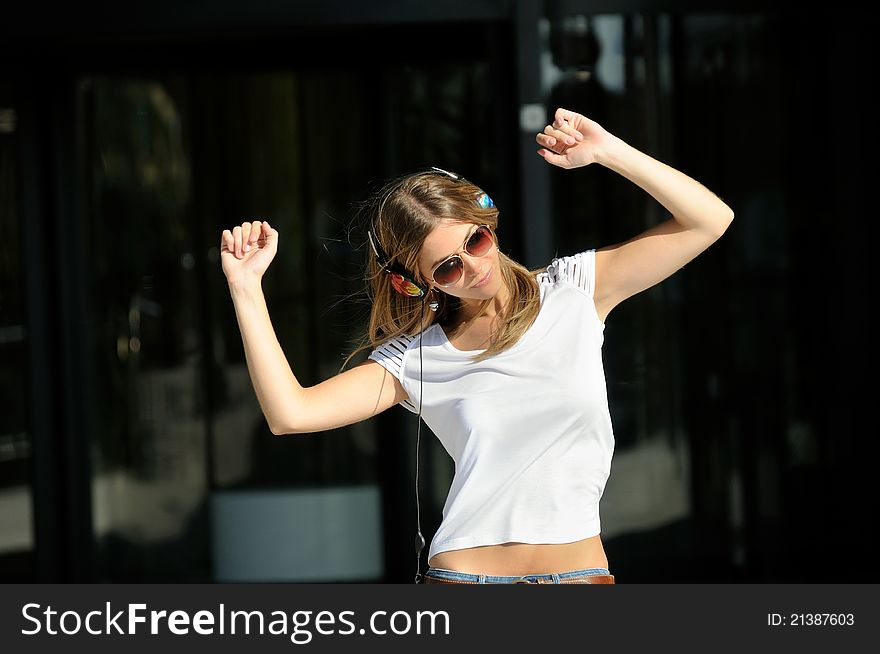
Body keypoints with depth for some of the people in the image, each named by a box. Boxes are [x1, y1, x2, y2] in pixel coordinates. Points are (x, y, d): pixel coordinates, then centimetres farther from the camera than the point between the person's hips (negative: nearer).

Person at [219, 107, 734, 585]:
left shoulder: (573, 292, 2)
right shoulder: (416, 358, 2)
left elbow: (710, 219, -2)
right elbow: (292, 413, -9)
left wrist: (607, 151, -12)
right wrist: (246, 286, -11)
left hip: (582, 571, 0)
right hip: (463, 575, 0)